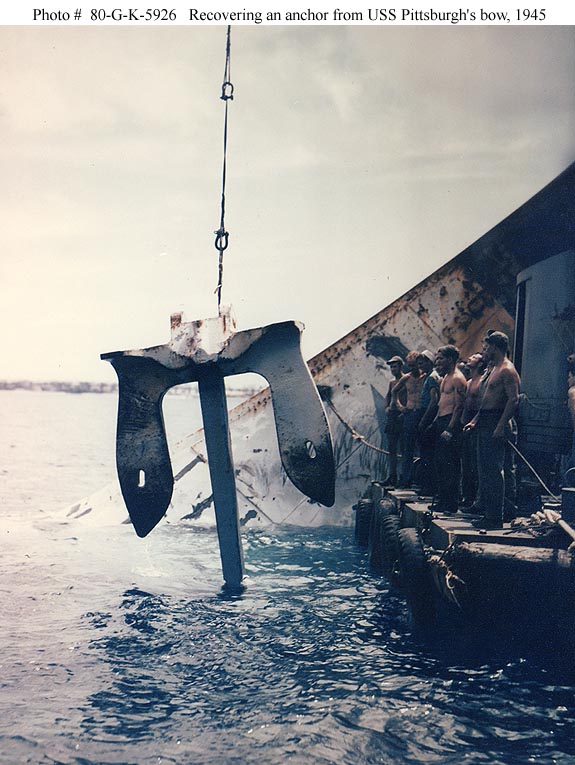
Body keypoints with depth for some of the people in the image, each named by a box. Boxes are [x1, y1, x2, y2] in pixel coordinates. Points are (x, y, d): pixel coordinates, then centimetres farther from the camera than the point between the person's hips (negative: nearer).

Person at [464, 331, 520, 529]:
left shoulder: (507, 370, -12)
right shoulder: (494, 369, 20)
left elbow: (513, 400, -21)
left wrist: (501, 426, -25)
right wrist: (475, 420, 20)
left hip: (495, 424, -11)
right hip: (485, 424, 11)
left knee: (493, 470, -10)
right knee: (484, 469, 12)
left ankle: (495, 517, -7)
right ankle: (488, 514, 17)